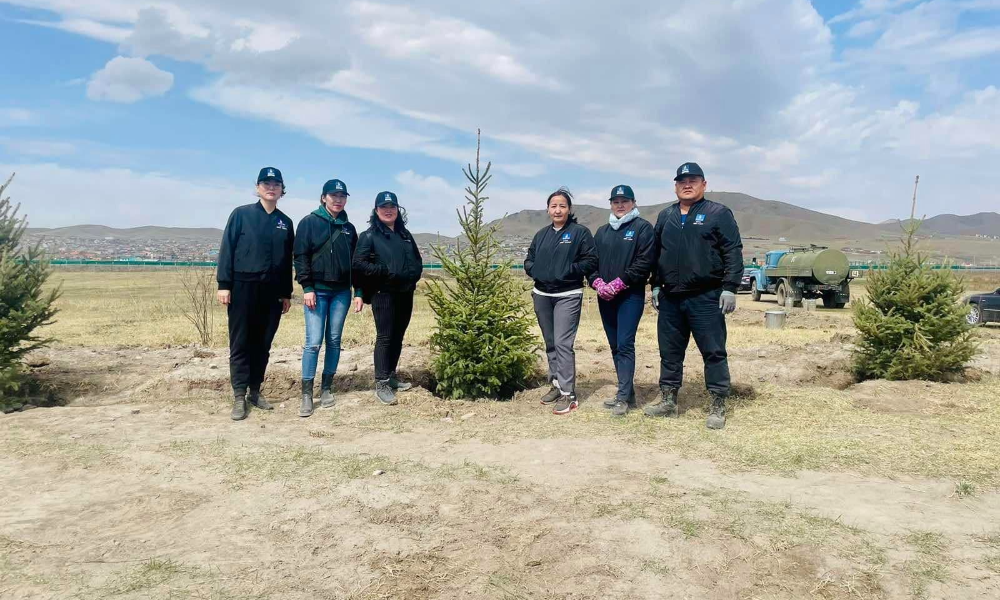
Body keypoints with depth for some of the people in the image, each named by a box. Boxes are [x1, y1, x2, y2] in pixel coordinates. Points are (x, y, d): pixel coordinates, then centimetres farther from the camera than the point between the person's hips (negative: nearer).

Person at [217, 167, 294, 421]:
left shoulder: (285, 222, 11)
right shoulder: (241, 214, 1)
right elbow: (227, 249, -3)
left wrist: (287, 293, 12)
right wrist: (224, 284, -10)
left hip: (272, 291, 4)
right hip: (243, 287, -3)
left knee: (263, 344, 8)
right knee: (240, 343, -1)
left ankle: (255, 391, 19)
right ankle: (240, 396, 4)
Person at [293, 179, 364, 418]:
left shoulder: (349, 228, 12)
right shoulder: (309, 222, 0)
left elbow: (355, 262, 13)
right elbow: (300, 256, -4)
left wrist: (359, 292, 7)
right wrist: (307, 287, -12)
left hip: (341, 291, 4)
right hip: (317, 290, -4)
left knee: (334, 341, 6)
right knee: (313, 342, -8)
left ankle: (326, 388, 17)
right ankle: (306, 394, -1)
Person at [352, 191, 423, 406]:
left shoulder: (405, 235, 16)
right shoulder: (369, 236, -2)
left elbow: (417, 261, 20)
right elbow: (358, 264, -11)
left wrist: (413, 275, 0)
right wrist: (386, 272, -17)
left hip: (406, 294, 6)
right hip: (383, 294, -6)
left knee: (398, 337, 11)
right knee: (385, 337, -6)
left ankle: (391, 376, 23)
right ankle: (381, 384, -3)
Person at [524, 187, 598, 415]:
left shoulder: (580, 232, -3)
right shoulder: (541, 234, 13)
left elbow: (591, 261, -8)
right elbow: (529, 260, 18)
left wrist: (567, 271, -18)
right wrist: (534, 270, -3)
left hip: (568, 296, -6)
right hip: (542, 295, 6)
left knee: (563, 343, -12)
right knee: (550, 344, 13)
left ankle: (568, 394, -9)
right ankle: (557, 384, 25)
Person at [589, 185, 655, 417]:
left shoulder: (642, 227, -1)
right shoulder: (602, 232, 17)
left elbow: (644, 262, -11)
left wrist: (618, 284, -16)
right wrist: (598, 283, -6)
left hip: (630, 296, -6)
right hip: (605, 297, 6)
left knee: (625, 345, -10)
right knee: (615, 346, 9)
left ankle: (623, 397, -7)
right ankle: (626, 392, 19)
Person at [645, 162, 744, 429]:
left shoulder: (719, 214, -1)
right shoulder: (665, 216, 14)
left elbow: (733, 253, -6)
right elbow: (656, 254, 19)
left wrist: (729, 288, -13)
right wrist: (655, 286, 13)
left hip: (706, 298, -5)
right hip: (670, 298, 5)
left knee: (714, 353, 0)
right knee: (670, 352, 11)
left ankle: (718, 407, 9)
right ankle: (668, 401, 22)